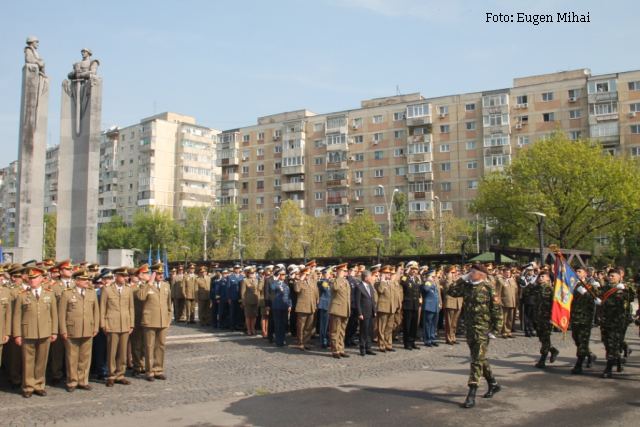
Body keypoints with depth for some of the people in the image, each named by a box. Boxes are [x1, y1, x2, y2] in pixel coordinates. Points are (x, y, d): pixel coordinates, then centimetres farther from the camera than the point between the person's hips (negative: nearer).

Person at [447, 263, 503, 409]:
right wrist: (462, 279, -1)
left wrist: (496, 329, -10)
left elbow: (496, 309, -7)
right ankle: (493, 384, 36)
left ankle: (472, 395, -7)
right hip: (469, 328, 6)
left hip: (482, 329, -6)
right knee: (479, 358, 17)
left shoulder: (488, 289, -10)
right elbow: (451, 292, 4)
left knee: (477, 360, -8)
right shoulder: (466, 286, 6)